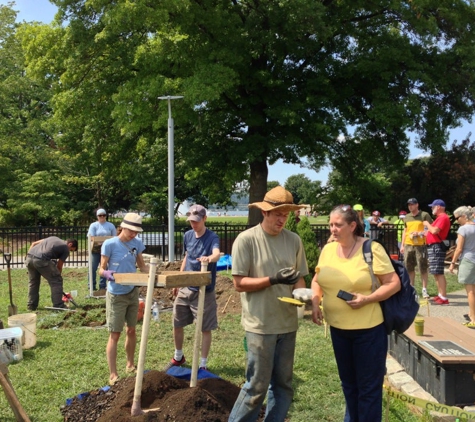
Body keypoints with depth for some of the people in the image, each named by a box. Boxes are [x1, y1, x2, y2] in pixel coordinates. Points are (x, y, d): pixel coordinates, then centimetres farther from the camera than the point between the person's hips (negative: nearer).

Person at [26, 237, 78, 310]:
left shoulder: (54, 238, 31)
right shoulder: (66, 249, 12)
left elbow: (34, 243, 27)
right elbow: (59, 267, 13)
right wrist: (57, 276, 26)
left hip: (29, 257, 7)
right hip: (41, 260, -7)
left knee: (33, 282, 24)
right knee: (56, 281, 6)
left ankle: (31, 306, 28)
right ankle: (58, 305, 8)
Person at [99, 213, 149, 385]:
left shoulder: (137, 243, -1)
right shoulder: (109, 244, -15)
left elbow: (142, 267, 7)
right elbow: (101, 269, -12)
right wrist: (107, 273, -34)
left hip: (133, 292, 5)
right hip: (116, 295, -5)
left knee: (131, 330, 17)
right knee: (115, 334, -1)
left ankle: (130, 365, 35)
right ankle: (113, 375, 8)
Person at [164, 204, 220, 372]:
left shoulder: (212, 237, -15)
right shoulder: (187, 236, 3)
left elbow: (217, 254, -36)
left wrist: (209, 258, -59)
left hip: (204, 291, -6)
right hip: (185, 289, 6)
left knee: (205, 329, 4)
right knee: (177, 325, 14)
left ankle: (203, 364, 18)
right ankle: (178, 357, 36)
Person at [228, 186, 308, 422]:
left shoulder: (294, 240, 4)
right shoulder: (246, 239, -10)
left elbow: (299, 278, 10)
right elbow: (239, 283, -12)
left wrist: (301, 293, -12)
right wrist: (273, 280, -22)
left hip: (288, 324, 5)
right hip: (260, 325, -5)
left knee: (283, 385, 14)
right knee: (257, 386, 1)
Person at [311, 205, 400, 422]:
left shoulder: (371, 249, -13)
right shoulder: (327, 250, 2)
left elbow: (394, 283, -12)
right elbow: (317, 280, 14)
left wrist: (367, 299, -24)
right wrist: (315, 302, -4)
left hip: (368, 329, -5)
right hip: (338, 328, 5)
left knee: (368, 387, 7)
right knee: (348, 383, 21)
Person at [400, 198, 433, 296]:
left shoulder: (424, 215, -1)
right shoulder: (407, 217, 15)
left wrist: (420, 233, -17)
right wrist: (402, 245, 16)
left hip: (420, 245, -5)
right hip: (408, 245, 5)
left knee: (423, 268, -3)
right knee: (409, 268, 9)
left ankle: (424, 289, 5)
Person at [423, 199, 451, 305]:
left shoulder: (443, 217, -13)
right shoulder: (440, 217, 20)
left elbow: (434, 231, -24)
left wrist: (427, 224, -7)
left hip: (437, 247, -11)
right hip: (433, 247, 11)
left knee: (439, 273, -12)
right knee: (436, 273, 13)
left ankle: (444, 298, -12)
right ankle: (440, 295, 19)